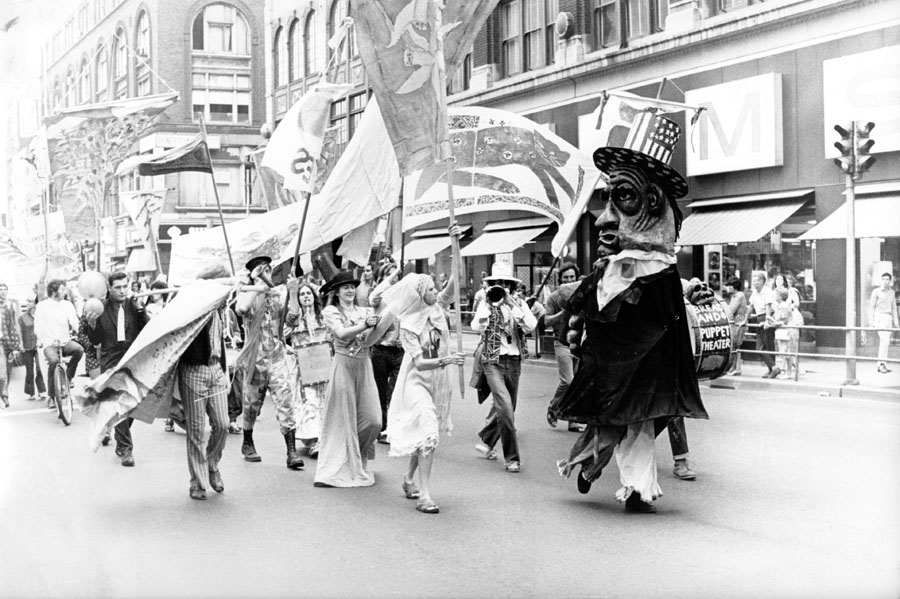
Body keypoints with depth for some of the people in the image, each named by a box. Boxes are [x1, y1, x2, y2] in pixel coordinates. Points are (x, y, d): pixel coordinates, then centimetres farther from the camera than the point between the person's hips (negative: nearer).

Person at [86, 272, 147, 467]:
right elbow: (95, 341, 3)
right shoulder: (101, 309, 1)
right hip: (111, 363, -2)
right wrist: (92, 325, -16)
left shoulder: (135, 307, 4)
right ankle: (126, 448, -4)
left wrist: (143, 314, -18)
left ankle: (121, 443, 30)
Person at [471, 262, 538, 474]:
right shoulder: (486, 304, 1)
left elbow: (531, 325, -12)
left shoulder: (519, 304, 7)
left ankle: (485, 441, 39)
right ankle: (511, 458, -11)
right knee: (505, 407, -17)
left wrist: (512, 304, -16)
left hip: (514, 361, 4)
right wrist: (489, 304, -18)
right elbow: (477, 327, -15)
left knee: (505, 408, 14)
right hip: (493, 361, -4)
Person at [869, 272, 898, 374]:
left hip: (888, 319, 6)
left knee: (884, 342, 6)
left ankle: (881, 365, 10)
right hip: (879, 317, -6)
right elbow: (871, 306, -2)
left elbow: (894, 307, 17)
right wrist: (871, 320, -9)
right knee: (885, 341, -17)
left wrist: (895, 322, 13)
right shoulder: (876, 291, -3)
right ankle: (882, 363, -15)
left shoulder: (891, 292, 13)